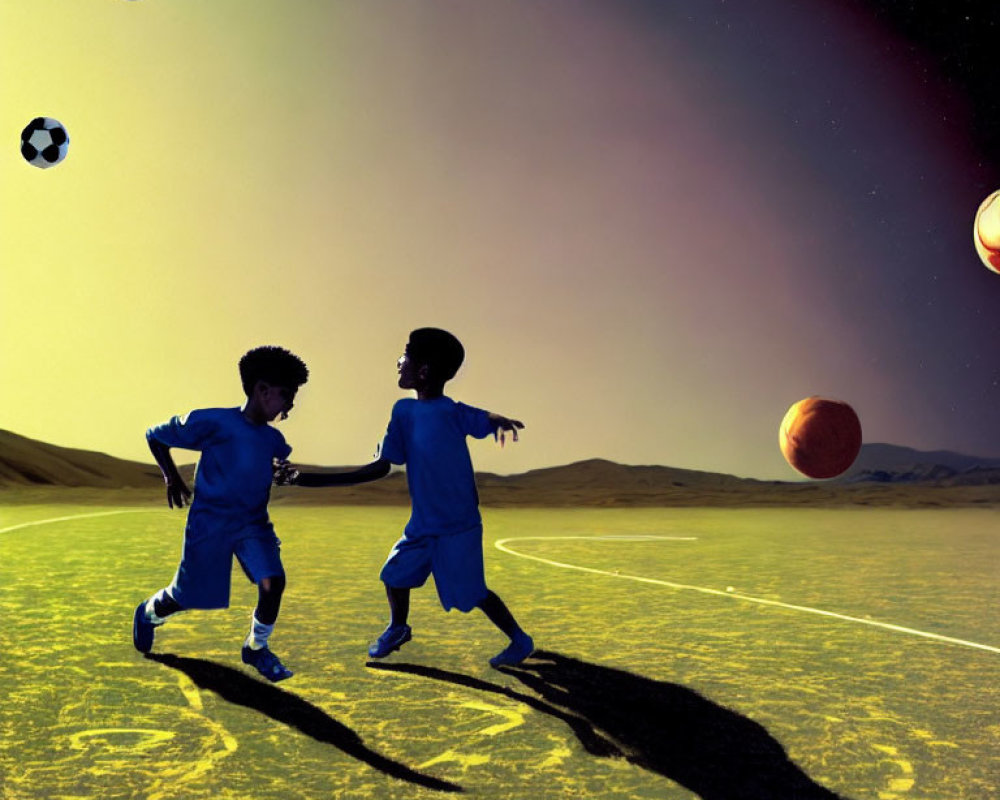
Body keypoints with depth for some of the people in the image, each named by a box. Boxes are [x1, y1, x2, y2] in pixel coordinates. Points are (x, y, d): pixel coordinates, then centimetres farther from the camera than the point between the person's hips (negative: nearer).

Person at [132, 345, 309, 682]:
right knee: (187, 596, 7)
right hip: (209, 524, -4)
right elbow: (155, 436, -1)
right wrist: (172, 477, -2)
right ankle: (149, 613, 43)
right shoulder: (213, 422, -12)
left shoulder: (274, 440, 4)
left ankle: (257, 648, 6)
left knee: (273, 582, -17)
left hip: (253, 523, 4)